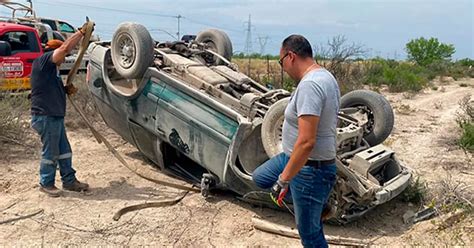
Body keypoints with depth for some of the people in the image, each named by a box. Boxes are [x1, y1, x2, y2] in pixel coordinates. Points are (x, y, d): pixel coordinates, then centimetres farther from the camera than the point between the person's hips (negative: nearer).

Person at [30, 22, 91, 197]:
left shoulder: (52, 70, 19)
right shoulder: (42, 62, -10)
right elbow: (65, 47, -21)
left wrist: (68, 90, 9)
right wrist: (81, 32, -13)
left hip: (55, 117, 10)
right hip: (45, 117, -10)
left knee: (64, 150, 13)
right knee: (50, 152, 0)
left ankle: (69, 180, 22)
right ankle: (46, 184, 15)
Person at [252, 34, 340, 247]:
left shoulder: (309, 84, -27)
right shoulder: (325, 76, 5)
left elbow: (306, 142, -32)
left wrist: (283, 180, -23)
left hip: (309, 169, -10)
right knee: (259, 178, 24)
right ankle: (317, 202, 26)